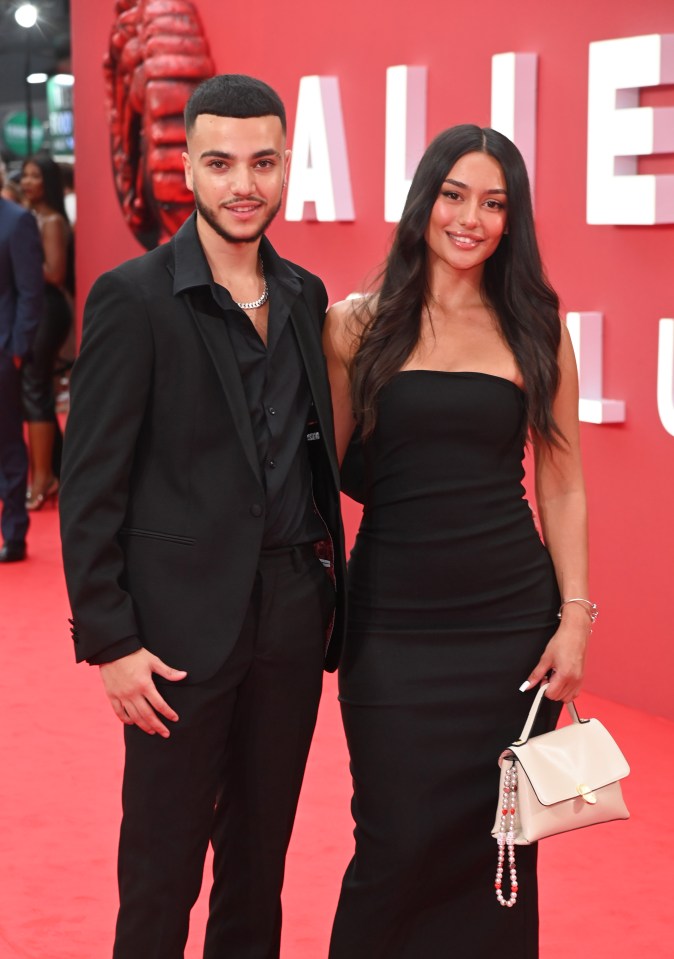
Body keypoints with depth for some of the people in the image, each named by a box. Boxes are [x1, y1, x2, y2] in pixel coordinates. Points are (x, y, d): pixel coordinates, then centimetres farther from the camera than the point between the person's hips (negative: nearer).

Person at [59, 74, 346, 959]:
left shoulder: (305, 296, 9)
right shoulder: (133, 298, -9)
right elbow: (91, 486, -10)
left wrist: (330, 590, 4)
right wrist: (109, 640, -14)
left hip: (294, 613, 5)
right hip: (184, 622, -5)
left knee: (261, 853, 17)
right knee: (163, 870, 6)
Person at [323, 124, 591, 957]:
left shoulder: (537, 333, 5)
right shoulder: (357, 327, 2)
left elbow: (561, 486, 6)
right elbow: (325, 471, 5)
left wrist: (575, 616, -2)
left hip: (512, 622, 1)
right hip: (392, 623, -1)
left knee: (498, 842, 6)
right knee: (399, 844, 0)